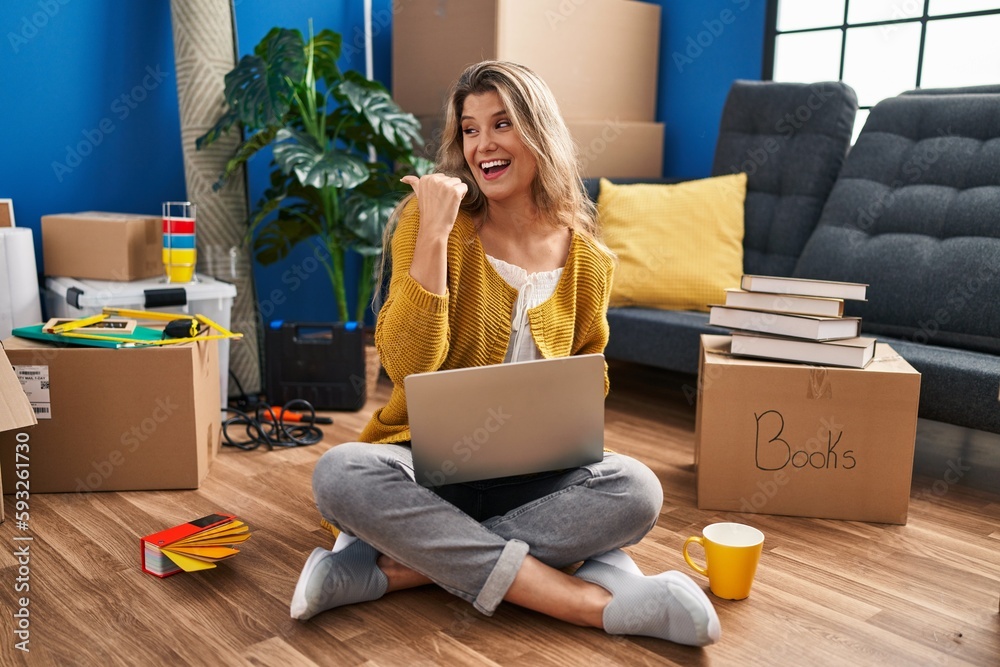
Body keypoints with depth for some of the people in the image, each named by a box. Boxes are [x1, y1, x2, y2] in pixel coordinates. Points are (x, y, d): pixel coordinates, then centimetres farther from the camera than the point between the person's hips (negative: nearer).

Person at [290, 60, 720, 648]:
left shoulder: (588, 262, 3)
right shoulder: (430, 220, -4)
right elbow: (407, 364, -17)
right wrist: (434, 231, -22)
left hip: (531, 474, 2)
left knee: (635, 491, -26)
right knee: (341, 474, -33)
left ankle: (394, 566, -24)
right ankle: (596, 604, -31)